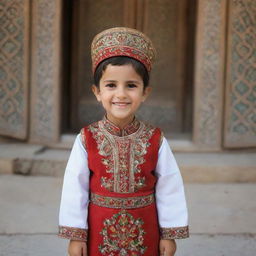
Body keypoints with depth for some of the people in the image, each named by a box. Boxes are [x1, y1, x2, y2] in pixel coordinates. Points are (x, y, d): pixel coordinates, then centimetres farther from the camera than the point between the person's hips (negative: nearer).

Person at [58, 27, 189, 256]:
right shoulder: (87, 139, -9)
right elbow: (75, 188, -5)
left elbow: (169, 187, -2)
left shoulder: (155, 140, -8)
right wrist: (75, 235, -4)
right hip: (99, 230, 0)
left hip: (144, 232, 1)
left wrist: (169, 234, 0)